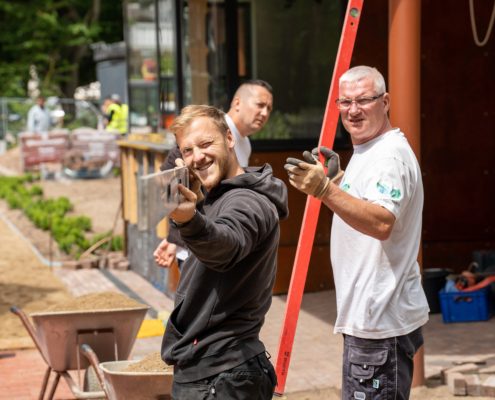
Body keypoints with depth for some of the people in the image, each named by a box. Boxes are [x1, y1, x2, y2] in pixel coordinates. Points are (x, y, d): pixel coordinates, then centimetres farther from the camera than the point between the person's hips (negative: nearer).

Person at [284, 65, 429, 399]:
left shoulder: (390, 155, -17)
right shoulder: (365, 152, 17)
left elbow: (381, 223, -34)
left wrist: (326, 190, -44)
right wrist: (337, 179, 17)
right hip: (370, 317, 11)